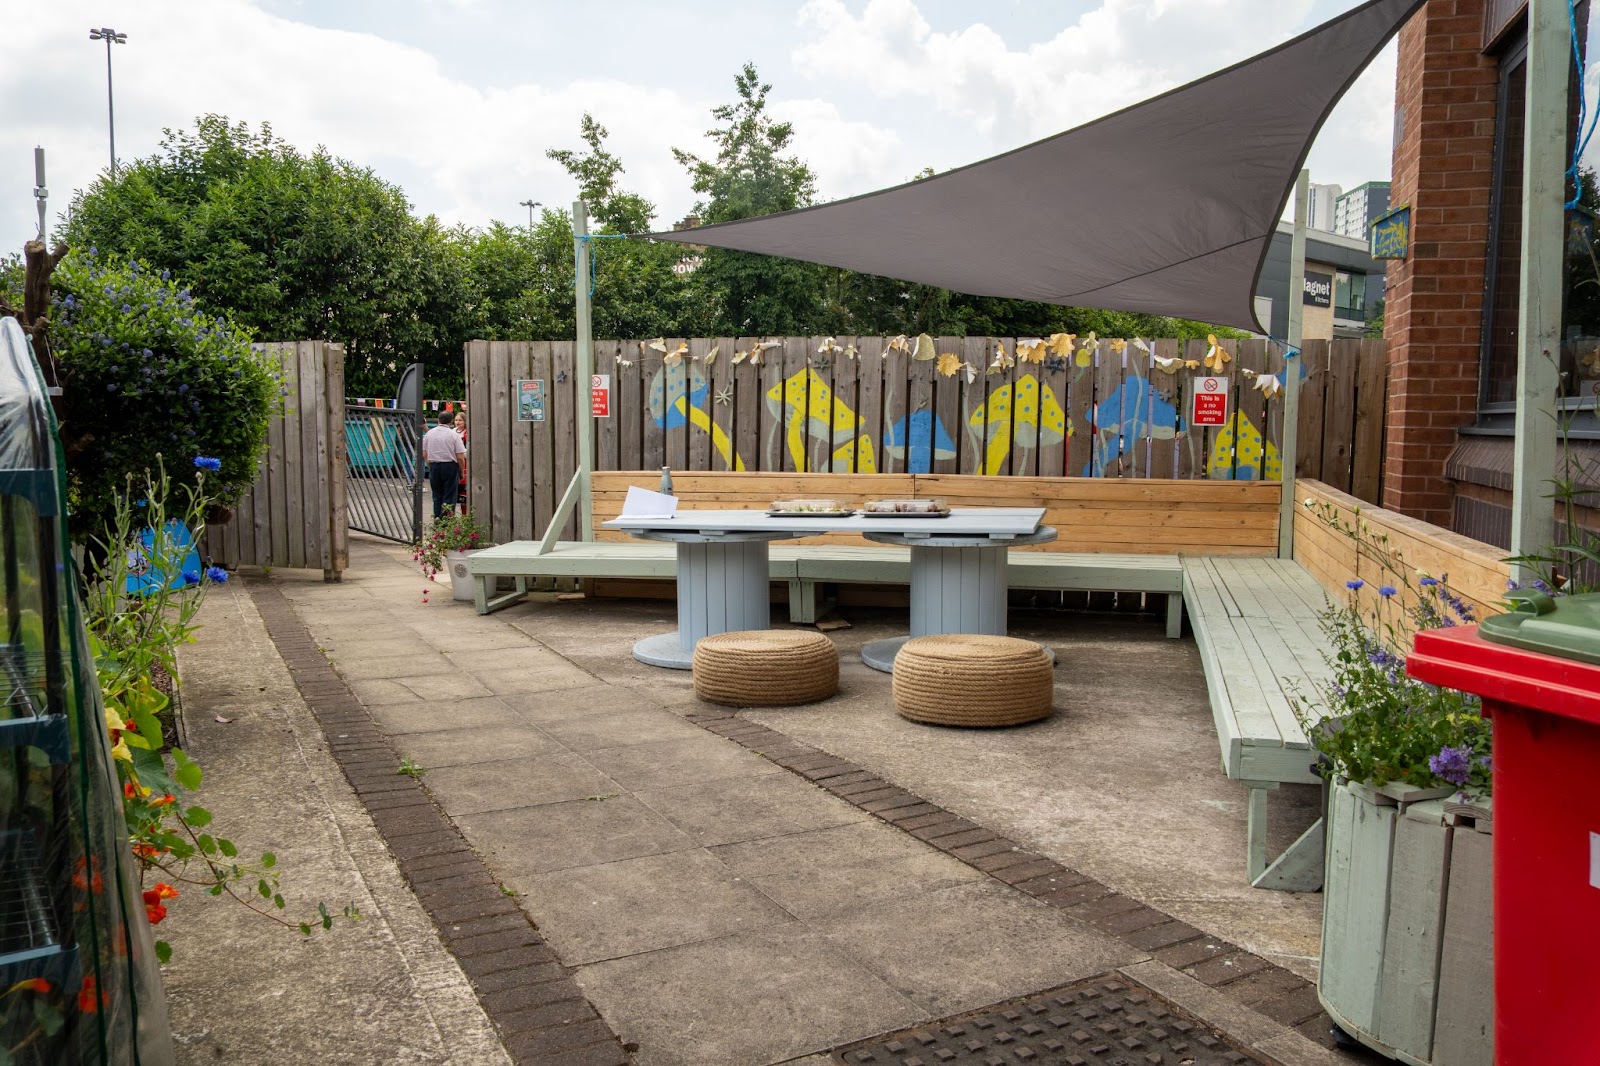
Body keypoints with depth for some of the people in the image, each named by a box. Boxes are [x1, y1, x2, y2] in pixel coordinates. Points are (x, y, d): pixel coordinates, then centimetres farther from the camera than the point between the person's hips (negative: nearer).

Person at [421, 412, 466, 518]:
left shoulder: (429, 433, 4)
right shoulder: (454, 435, -7)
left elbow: (424, 455, 7)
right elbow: (460, 457, -9)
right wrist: (461, 472, 4)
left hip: (434, 466, 4)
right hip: (450, 466, -4)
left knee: (437, 497, 13)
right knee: (449, 497, 0)